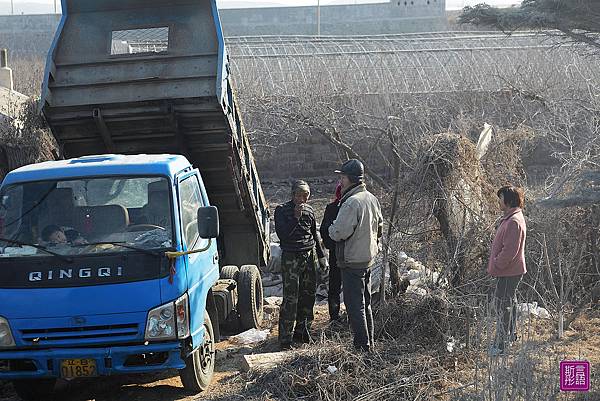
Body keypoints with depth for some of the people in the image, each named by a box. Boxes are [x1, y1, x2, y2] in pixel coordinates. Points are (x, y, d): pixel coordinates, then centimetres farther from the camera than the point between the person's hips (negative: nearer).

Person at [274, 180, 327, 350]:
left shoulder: (309, 210, 10)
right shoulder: (282, 210, -5)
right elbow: (282, 234, -16)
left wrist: (321, 256, 21)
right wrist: (296, 217, -22)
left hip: (309, 256, 6)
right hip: (291, 258, -6)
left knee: (309, 294, 9)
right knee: (290, 299, -9)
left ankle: (302, 330, 24)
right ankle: (285, 338, -6)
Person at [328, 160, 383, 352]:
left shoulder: (351, 203, -22)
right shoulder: (372, 199, 7)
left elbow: (338, 233, -24)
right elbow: (379, 227, 19)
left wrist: (332, 228, -4)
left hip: (352, 261, -9)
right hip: (368, 258, 9)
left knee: (354, 305, -2)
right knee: (365, 303, 18)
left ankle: (362, 345, 0)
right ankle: (369, 343, 26)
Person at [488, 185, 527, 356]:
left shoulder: (514, 222, -23)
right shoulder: (510, 218, 12)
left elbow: (509, 250, -26)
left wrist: (495, 266, -17)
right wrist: (495, 266, 18)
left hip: (508, 272, -11)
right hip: (510, 271, 11)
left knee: (502, 305, -6)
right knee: (508, 302, 22)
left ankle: (501, 344, -2)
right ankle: (511, 335, 37)